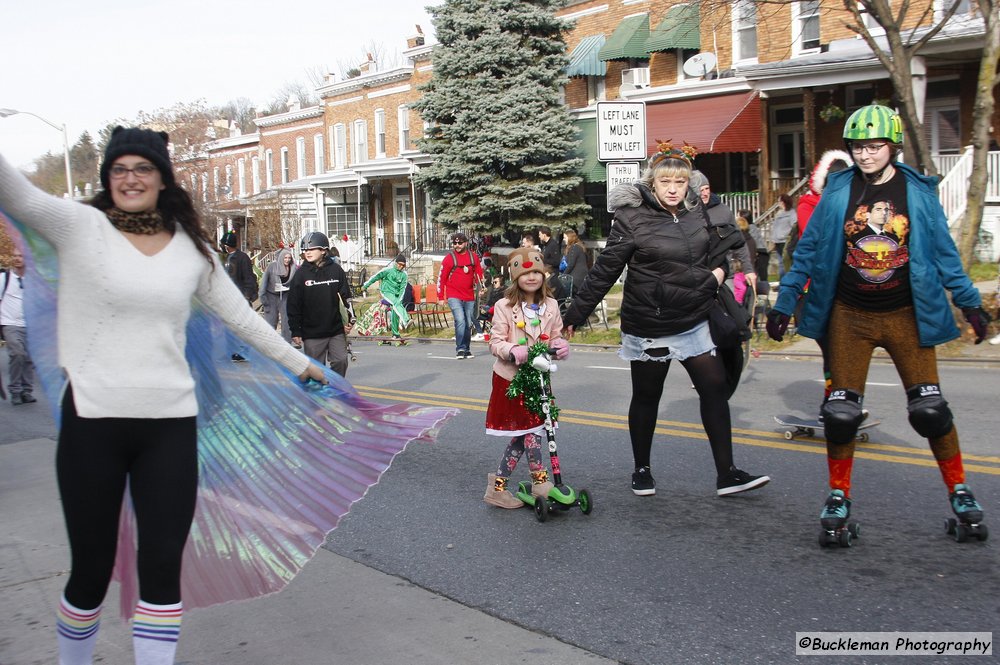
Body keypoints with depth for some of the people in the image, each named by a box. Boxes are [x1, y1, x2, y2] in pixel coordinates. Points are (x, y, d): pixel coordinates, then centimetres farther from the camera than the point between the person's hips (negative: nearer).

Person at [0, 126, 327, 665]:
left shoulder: (191, 247, 8)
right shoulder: (81, 226, -1)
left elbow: (240, 314, 17)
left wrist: (299, 364, 23)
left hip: (171, 424, 2)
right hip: (92, 421, -2)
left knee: (162, 568, 4)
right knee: (91, 568, 7)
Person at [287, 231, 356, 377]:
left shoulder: (336, 270, 0)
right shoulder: (301, 274, -3)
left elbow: (346, 296, 8)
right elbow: (293, 304, -1)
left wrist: (350, 319, 3)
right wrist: (295, 331, -3)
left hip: (336, 330, 1)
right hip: (312, 333, -1)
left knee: (341, 361, -3)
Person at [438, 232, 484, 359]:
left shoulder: (473, 256, 6)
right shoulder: (449, 258, -4)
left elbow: (479, 272, 15)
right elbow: (441, 277, -2)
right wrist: (441, 297, -3)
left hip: (469, 297, 4)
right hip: (454, 297, -4)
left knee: (468, 324, 10)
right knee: (460, 321, -18)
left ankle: (466, 349, 23)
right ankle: (460, 349, -13)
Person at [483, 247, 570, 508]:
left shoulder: (550, 306, 3)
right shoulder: (504, 306, -10)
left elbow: (556, 337, 11)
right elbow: (495, 342, -9)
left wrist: (561, 347, -12)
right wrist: (512, 351, -28)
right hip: (510, 378, -5)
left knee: (523, 434, 7)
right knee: (531, 431, -7)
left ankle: (498, 485, 18)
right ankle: (539, 480, 5)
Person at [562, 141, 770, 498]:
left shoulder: (697, 210, 2)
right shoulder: (632, 218, -14)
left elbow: (718, 243, 22)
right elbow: (604, 270, -12)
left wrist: (719, 268, 2)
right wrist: (574, 315, -12)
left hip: (693, 322, 5)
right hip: (648, 326, -5)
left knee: (715, 388, 2)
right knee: (646, 398, 9)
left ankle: (726, 474, 11)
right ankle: (642, 470, 27)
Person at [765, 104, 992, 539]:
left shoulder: (918, 191, -2)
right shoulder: (838, 191, -2)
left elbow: (943, 251, 5)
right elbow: (809, 251, 3)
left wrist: (969, 302, 5)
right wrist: (784, 304, 1)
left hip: (906, 315, 0)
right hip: (849, 315, 1)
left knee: (930, 408, -2)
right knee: (841, 411, 1)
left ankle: (958, 490, 19)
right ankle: (839, 494, 19)